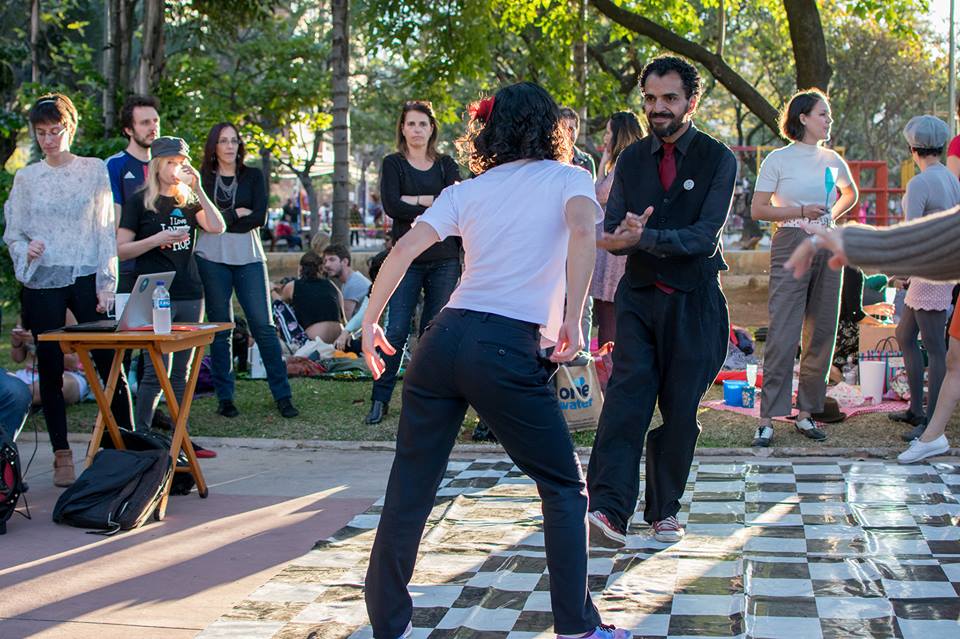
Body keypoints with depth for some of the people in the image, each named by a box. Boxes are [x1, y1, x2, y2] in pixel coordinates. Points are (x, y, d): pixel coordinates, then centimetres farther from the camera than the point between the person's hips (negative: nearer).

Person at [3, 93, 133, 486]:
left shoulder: (95, 170, 5)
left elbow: (106, 230, 3)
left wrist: (107, 283, -3)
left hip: (86, 278, -1)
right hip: (43, 283, 1)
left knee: (110, 364, -5)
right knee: (51, 369, 4)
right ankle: (62, 457, 12)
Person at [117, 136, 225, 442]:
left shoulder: (188, 202, 13)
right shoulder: (140, 202, 1)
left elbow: (217, 227, -4)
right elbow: (121, 250, -3)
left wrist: (198, 189, -10)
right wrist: (157, 239, -16)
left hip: (190, 295, 5)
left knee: (182, 372, 9)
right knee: (156, 371, -9)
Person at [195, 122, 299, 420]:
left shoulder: (253, 176, 11)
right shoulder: (203, 178, 10)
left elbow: (259, 218, -2)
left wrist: (220, 220, -4)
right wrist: (237, 213, -3)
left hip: (248, 258, 0)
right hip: (212, 259, 0)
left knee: (263, 325, -6)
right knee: (220, 328, 3)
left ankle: (282, 395, -1)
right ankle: (225, 397, 9)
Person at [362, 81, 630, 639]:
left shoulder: (466, 191, 18)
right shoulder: (567, 178, 10)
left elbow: (404, 250, 5)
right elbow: (582, 232, -13)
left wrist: (371, 323, 10)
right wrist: (572, 318, -12)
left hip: (443, 337, 4)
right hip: (507, 349, -4)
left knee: (410, 489, 11)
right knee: (564, 488, 12)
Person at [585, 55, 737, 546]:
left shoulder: (718, 160, -2)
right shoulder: (631, 160, 9)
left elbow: (705, 238, -13)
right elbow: (611, 232, 7)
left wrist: (644, 237, -25)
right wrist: (622, 235, -18)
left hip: (693, 302, -2)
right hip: (639, 297, 2)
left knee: (680, 409, 3)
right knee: (626, 394, -14)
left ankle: (664, 510, 17)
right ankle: (608, 506, -22)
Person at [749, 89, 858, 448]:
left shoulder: (832, 160, 12)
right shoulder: (778, 160, -3)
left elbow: (850, 193, 31)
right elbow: (757, 210, -5)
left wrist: (833, 214, 13)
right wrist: (801, 211, -14)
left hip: (828, 248, 6)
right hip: (791, 246, -5)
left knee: (822, 334, 6)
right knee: (783, 335, -10)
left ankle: (806, 414, 15)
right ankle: (767, 419, -7)